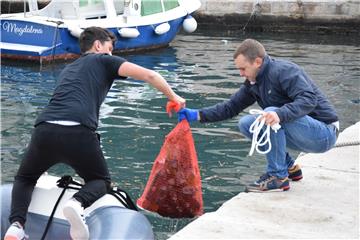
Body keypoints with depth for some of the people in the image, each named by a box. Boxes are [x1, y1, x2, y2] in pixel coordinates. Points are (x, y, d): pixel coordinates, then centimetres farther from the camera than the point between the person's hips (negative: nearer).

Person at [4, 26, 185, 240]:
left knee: (25, 178, 28)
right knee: (101, 181, 21)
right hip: (79, 133, -4)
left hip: (45, 129, 4)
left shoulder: (68, 69, 35)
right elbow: (149, 75, 8)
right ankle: (78, 203, -14)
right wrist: (173, 97, 22)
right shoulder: (104, 61, 18)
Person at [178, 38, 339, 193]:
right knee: (246, 124, 1)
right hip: (304, 135, 9)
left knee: (271, 113, -29)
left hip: (324, 133, -9)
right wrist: (197, 115, 0)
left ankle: (278, 177, -19)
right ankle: (289, 168, 8)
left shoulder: (284, 71, -19)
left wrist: (280, 114, -45)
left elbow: (309, 99, -30)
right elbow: (231, 107, 10)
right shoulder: (253, 83, 6)